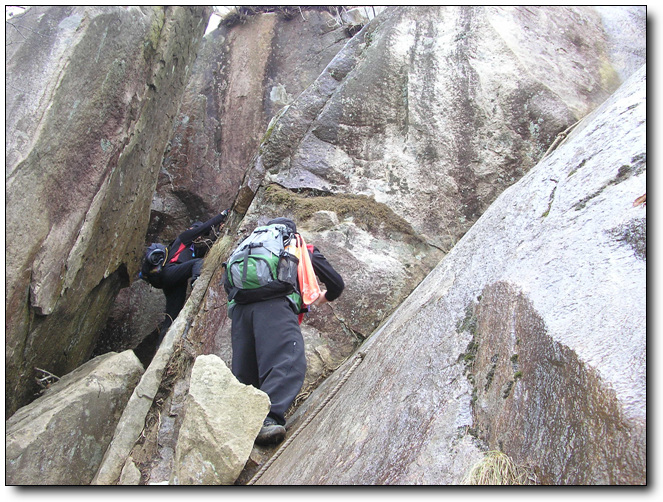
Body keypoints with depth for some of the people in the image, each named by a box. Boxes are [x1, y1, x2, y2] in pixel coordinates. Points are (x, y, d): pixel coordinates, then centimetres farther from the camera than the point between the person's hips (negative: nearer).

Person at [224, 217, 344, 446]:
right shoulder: (304, 250, 31)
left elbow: (227, 283, 36)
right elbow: (337, 283, 33)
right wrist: (326, 297, 55)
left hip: (240, 307, 5)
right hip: (275, 305, -5)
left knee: (243, 372, 6)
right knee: (288, 362, -19)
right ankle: (268, 418, -39)